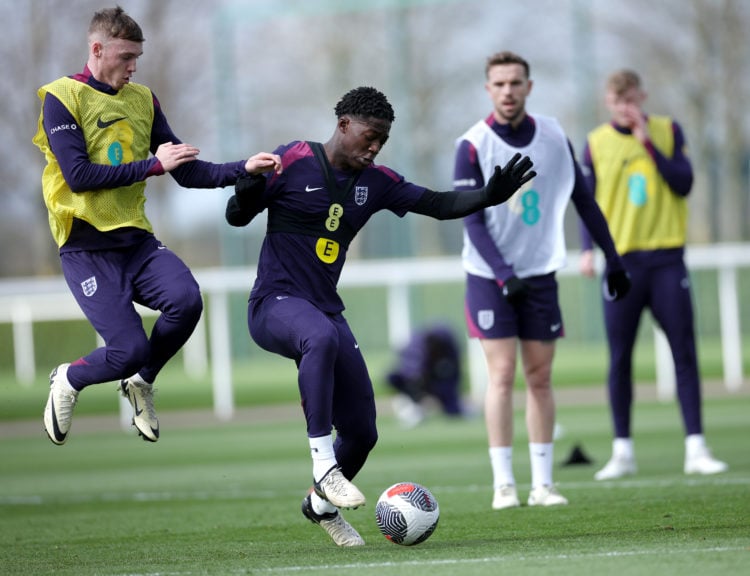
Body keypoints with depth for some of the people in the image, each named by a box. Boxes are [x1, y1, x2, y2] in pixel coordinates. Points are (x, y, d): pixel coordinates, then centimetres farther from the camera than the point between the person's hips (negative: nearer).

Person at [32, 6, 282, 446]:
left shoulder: (143, 99, 13)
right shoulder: (62, 97, -5)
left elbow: (188, 172, 12)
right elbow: (78, 175, -15)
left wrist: (243, 169, -3)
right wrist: (153, 165, -14)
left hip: (138, 240, 5)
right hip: (88, 249, -5)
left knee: (187, 299, -24)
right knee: (131, 350, -17)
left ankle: (141, 382, 5)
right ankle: (68, 381, 18)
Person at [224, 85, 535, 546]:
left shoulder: (375, 182, 9)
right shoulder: (293, 161, -7)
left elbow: (438, 205, 8)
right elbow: (237, 217, -4)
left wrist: (490, 196, -7)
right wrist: (249, 185, -26)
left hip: (327, 310, 7)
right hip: (275, 303, -7)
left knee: (362, 432, 6)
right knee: (321, 337, -43)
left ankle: (322, 504, 35)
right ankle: (323, 464, -39)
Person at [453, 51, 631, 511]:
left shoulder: (554, 137, 3)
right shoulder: (473, 145, -9)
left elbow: (585, 201, 11)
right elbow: (473, 221, -12)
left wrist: (613, 260, 12)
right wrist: (504, 275, -22)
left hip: (541, 273, 3)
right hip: (490, 277, -3)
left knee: (540, 377, 4)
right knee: (502, 374, -9)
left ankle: (543, 484, 8)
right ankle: (504, 484, -6)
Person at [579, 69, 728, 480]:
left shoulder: (668, 131, 6)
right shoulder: (597, 142, 5)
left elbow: (683, 184, -4)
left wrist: (648, 143, -11)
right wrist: (588, 249, -7)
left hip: (667, 257, 0)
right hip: (622, 262, 0)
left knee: (684, 353, -3)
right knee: (620, 358, 0)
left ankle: (695, 448, -1)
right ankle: (622, 451, 9)